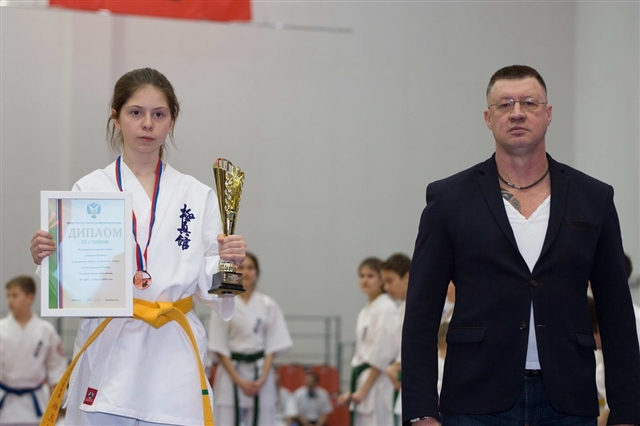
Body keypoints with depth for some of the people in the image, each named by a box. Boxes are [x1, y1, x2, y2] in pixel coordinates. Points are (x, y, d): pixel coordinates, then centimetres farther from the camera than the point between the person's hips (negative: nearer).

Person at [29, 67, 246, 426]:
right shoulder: (90, 189, 2)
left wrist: (227, 262, -13)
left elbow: (207, 286, 7)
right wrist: (47, 257, -16)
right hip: (109, 352, -1)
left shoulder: (197, 195, 7)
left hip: (174, 357, 1)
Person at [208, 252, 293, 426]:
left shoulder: (268, 305, 4)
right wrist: (239, 380, -10)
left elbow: (273, 347, 3)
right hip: (231, 373, -1)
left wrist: (261, 380, -9)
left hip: (261, 376, 1)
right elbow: (219, 348, -2)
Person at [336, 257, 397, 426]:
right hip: (364, 383, 9)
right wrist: (354, 390, 15)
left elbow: (382, 354, -16)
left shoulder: (386, 309, -11)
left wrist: (364, 390, -15)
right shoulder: (366, 311, 17)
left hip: (377, 382, -9)